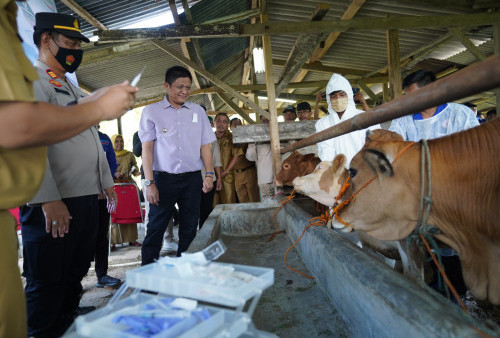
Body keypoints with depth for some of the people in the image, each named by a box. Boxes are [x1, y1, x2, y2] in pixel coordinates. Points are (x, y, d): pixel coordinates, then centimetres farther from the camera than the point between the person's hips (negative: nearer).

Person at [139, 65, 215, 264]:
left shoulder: (198, 111, 11)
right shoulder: (151, 111, 3)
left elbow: (205, 145, 10)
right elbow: (147, 148, -1)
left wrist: (209, 174, 0)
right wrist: (149, 183, -8)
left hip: (192, 178, 3)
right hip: (163, 178, -2)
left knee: (189, 228, 8)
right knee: (156, 228, 1)